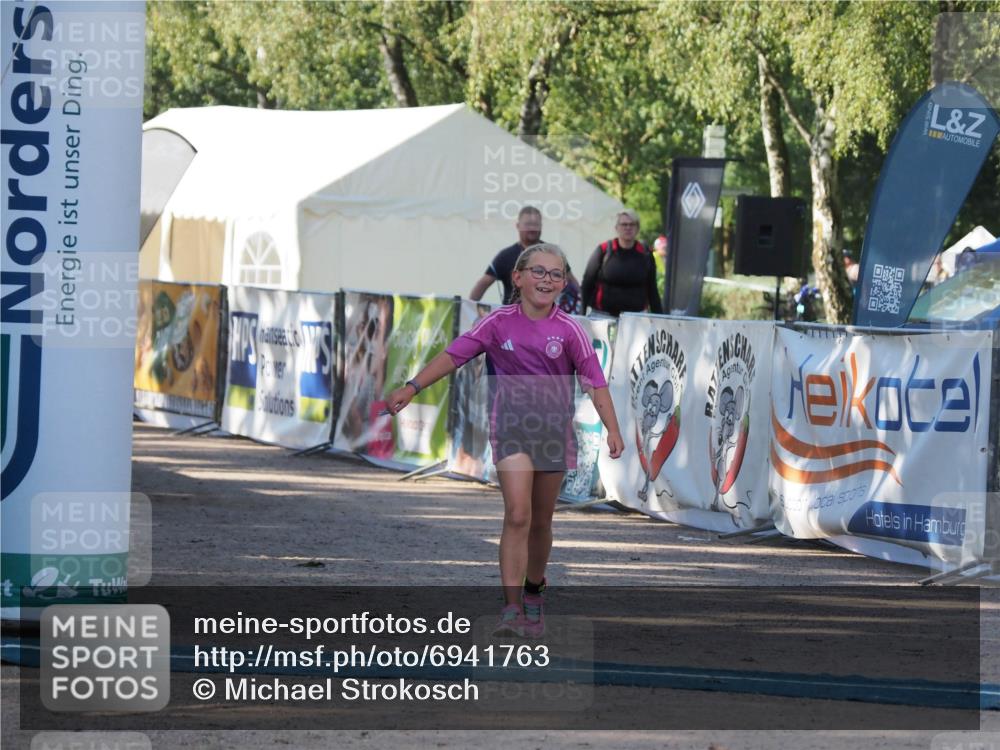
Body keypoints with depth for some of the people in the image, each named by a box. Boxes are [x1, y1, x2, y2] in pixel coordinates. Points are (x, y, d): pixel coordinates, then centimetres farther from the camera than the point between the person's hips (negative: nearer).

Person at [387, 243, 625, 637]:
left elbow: (594, 380, -7)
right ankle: (511, 609, -17)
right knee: (517, 515, -15)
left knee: (540, 521, 12)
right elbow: (453, 354, -8)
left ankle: (533, 594, 34)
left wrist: (612, 429, -16)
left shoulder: (568, 330, -6)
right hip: (512, 424, -1)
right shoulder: (500, 323, -6)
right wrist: (412, 387, -17)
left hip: (554, 427, 2)